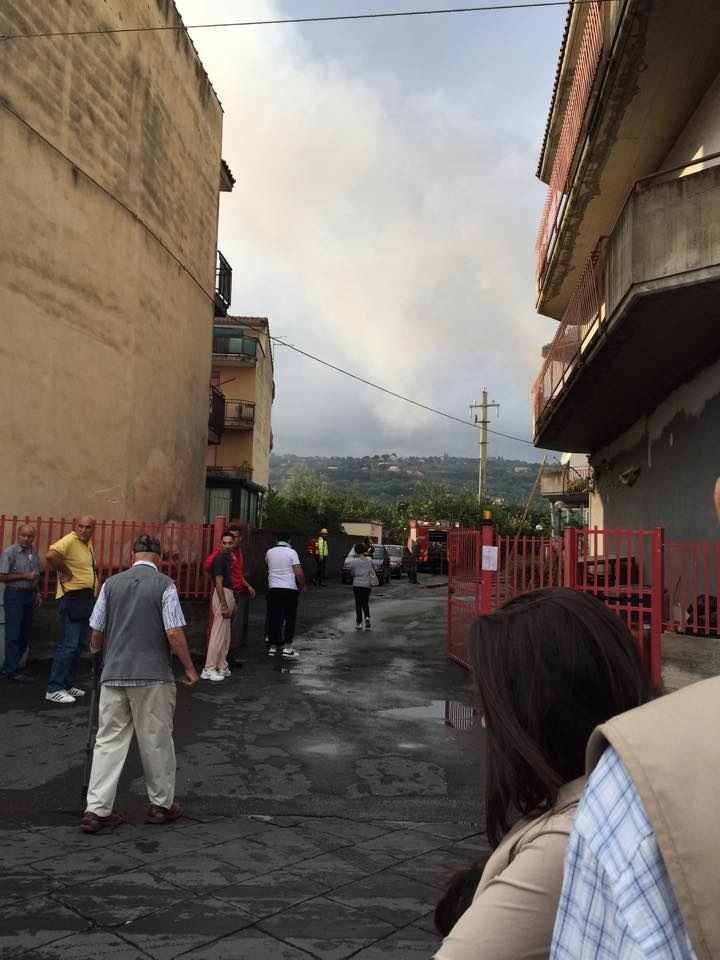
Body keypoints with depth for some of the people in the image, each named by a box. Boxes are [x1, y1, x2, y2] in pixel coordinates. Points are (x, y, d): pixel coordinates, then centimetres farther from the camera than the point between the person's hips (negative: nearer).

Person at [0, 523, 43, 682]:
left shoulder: (34, 553, 9)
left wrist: (38, 593, 15)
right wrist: (24, 576, -17)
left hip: (29, 594, 7)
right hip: (14, 595, -7)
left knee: (25, 634, 9)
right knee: (13, 634, -4)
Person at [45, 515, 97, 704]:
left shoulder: (88, 543, 13)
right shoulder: (70, 541, -15)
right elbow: (51, 556, -33)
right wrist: (67, 572, -20)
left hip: (86, 598, 10)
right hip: (72, 597, -10)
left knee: (80, 644, 14)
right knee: (68, 644, -9)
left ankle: (67, 684, 24)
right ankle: (54, 690, -3)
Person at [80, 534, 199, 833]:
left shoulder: (111, 583, 4)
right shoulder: (164, 584, -8)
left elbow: (97, 631, 8)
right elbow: (174, 632, -13)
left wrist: (97, 651, 30)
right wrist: (189, 668, -1)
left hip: (113, 674, 4)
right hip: (153, 675, -3)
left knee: (109, 740, 11)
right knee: (156, 741, 9)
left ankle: (96, 809, 10)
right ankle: (161, 805, 22)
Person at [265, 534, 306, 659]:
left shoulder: (270, 552, 5)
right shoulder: (291, 552, -8)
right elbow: (299, 573, -11)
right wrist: (302, 585, 4)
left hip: (273, 588, 4)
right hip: (289, 589, -4)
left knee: (273, 618, 10)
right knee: (290, 618, 3)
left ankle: (272, 646, 15)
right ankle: (287, 648, -2)